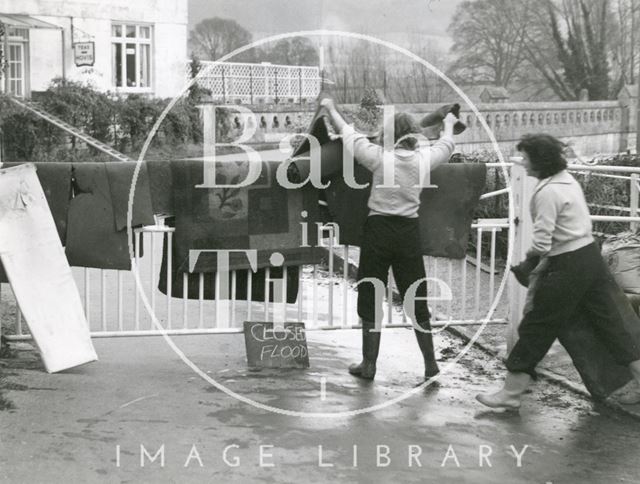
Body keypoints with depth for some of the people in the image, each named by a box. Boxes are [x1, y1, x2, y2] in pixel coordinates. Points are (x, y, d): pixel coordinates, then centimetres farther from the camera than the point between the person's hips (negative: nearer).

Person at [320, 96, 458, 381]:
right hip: (409, 232, 3)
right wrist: (448, 124, 43)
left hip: (379, 230, -3)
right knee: (416, 299, 12)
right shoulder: (423, 158, 0)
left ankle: (369, 365, 14)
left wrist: (331, 109, 18)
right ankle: (430, 364, 16)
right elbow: (446, 146, 22)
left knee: (370, 298, 8)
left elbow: (347, 133, 1)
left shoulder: (380, 157, -9)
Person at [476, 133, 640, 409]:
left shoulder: (547, 192, -18)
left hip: (569, 267, -9)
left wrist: (530, 253, 2)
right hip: (591, 255, 9)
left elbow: (542, 244, -21)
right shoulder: (567, 180, 10)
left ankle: (511, 393, 7)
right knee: (606, 321, 14)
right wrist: (545, 260, 11)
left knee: (536, 327, 0)